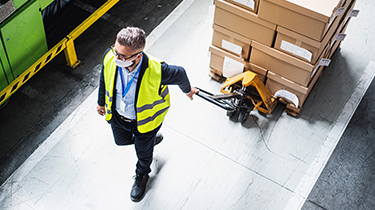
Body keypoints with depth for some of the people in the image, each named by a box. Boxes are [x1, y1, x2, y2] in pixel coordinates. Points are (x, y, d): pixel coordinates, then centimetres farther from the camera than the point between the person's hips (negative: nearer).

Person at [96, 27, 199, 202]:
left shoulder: (156, 71, -43)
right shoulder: (109, 57, -30)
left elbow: (180, 74, -18)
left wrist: (187, 90, 4)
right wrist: (101, 102, 11)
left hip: (144, 120, -3)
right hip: (117, 115, 4)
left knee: (143, 153, 25)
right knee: (121, 141, 33)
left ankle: (141, 176, 62)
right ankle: (152, 139, 64)